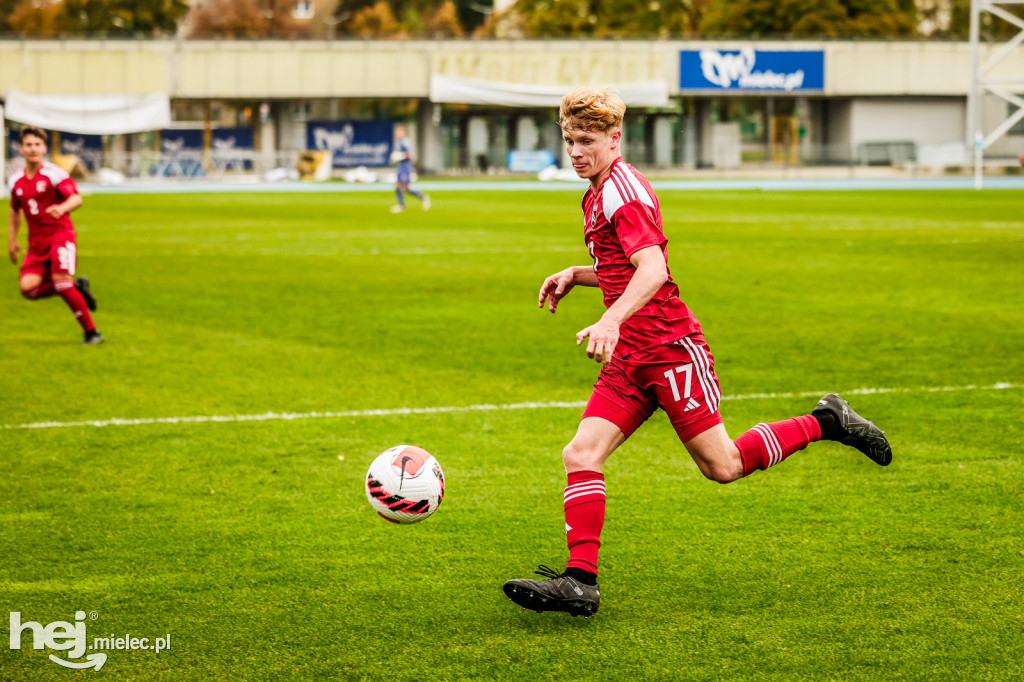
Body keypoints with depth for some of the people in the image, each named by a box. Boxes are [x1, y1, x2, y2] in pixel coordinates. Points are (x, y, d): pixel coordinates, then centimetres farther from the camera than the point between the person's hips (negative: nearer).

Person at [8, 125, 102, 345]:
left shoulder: (54, 174, -9)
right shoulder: (16, 181, 9)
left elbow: (77, 198, -22)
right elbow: (15, 210, 26)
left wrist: (62, 208, -42)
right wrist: (12, 240, 22)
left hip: (60, 234, -5)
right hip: (36, 242, 5)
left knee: (61, 282, -21)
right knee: (28, 288, -14)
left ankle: (92, 332, -7)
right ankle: (77, 286, 9)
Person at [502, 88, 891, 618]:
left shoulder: (623, 190, -13)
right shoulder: (596, 197, 18)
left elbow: (653, 270, -27)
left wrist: (610, 321, -41)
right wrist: (574, 275, 18)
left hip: (670, 346, -9)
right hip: (629, 359, 9)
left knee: (721, 466, -2)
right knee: (581, 456, -8)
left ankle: (825, 423, 16)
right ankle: (580, 580, -13)